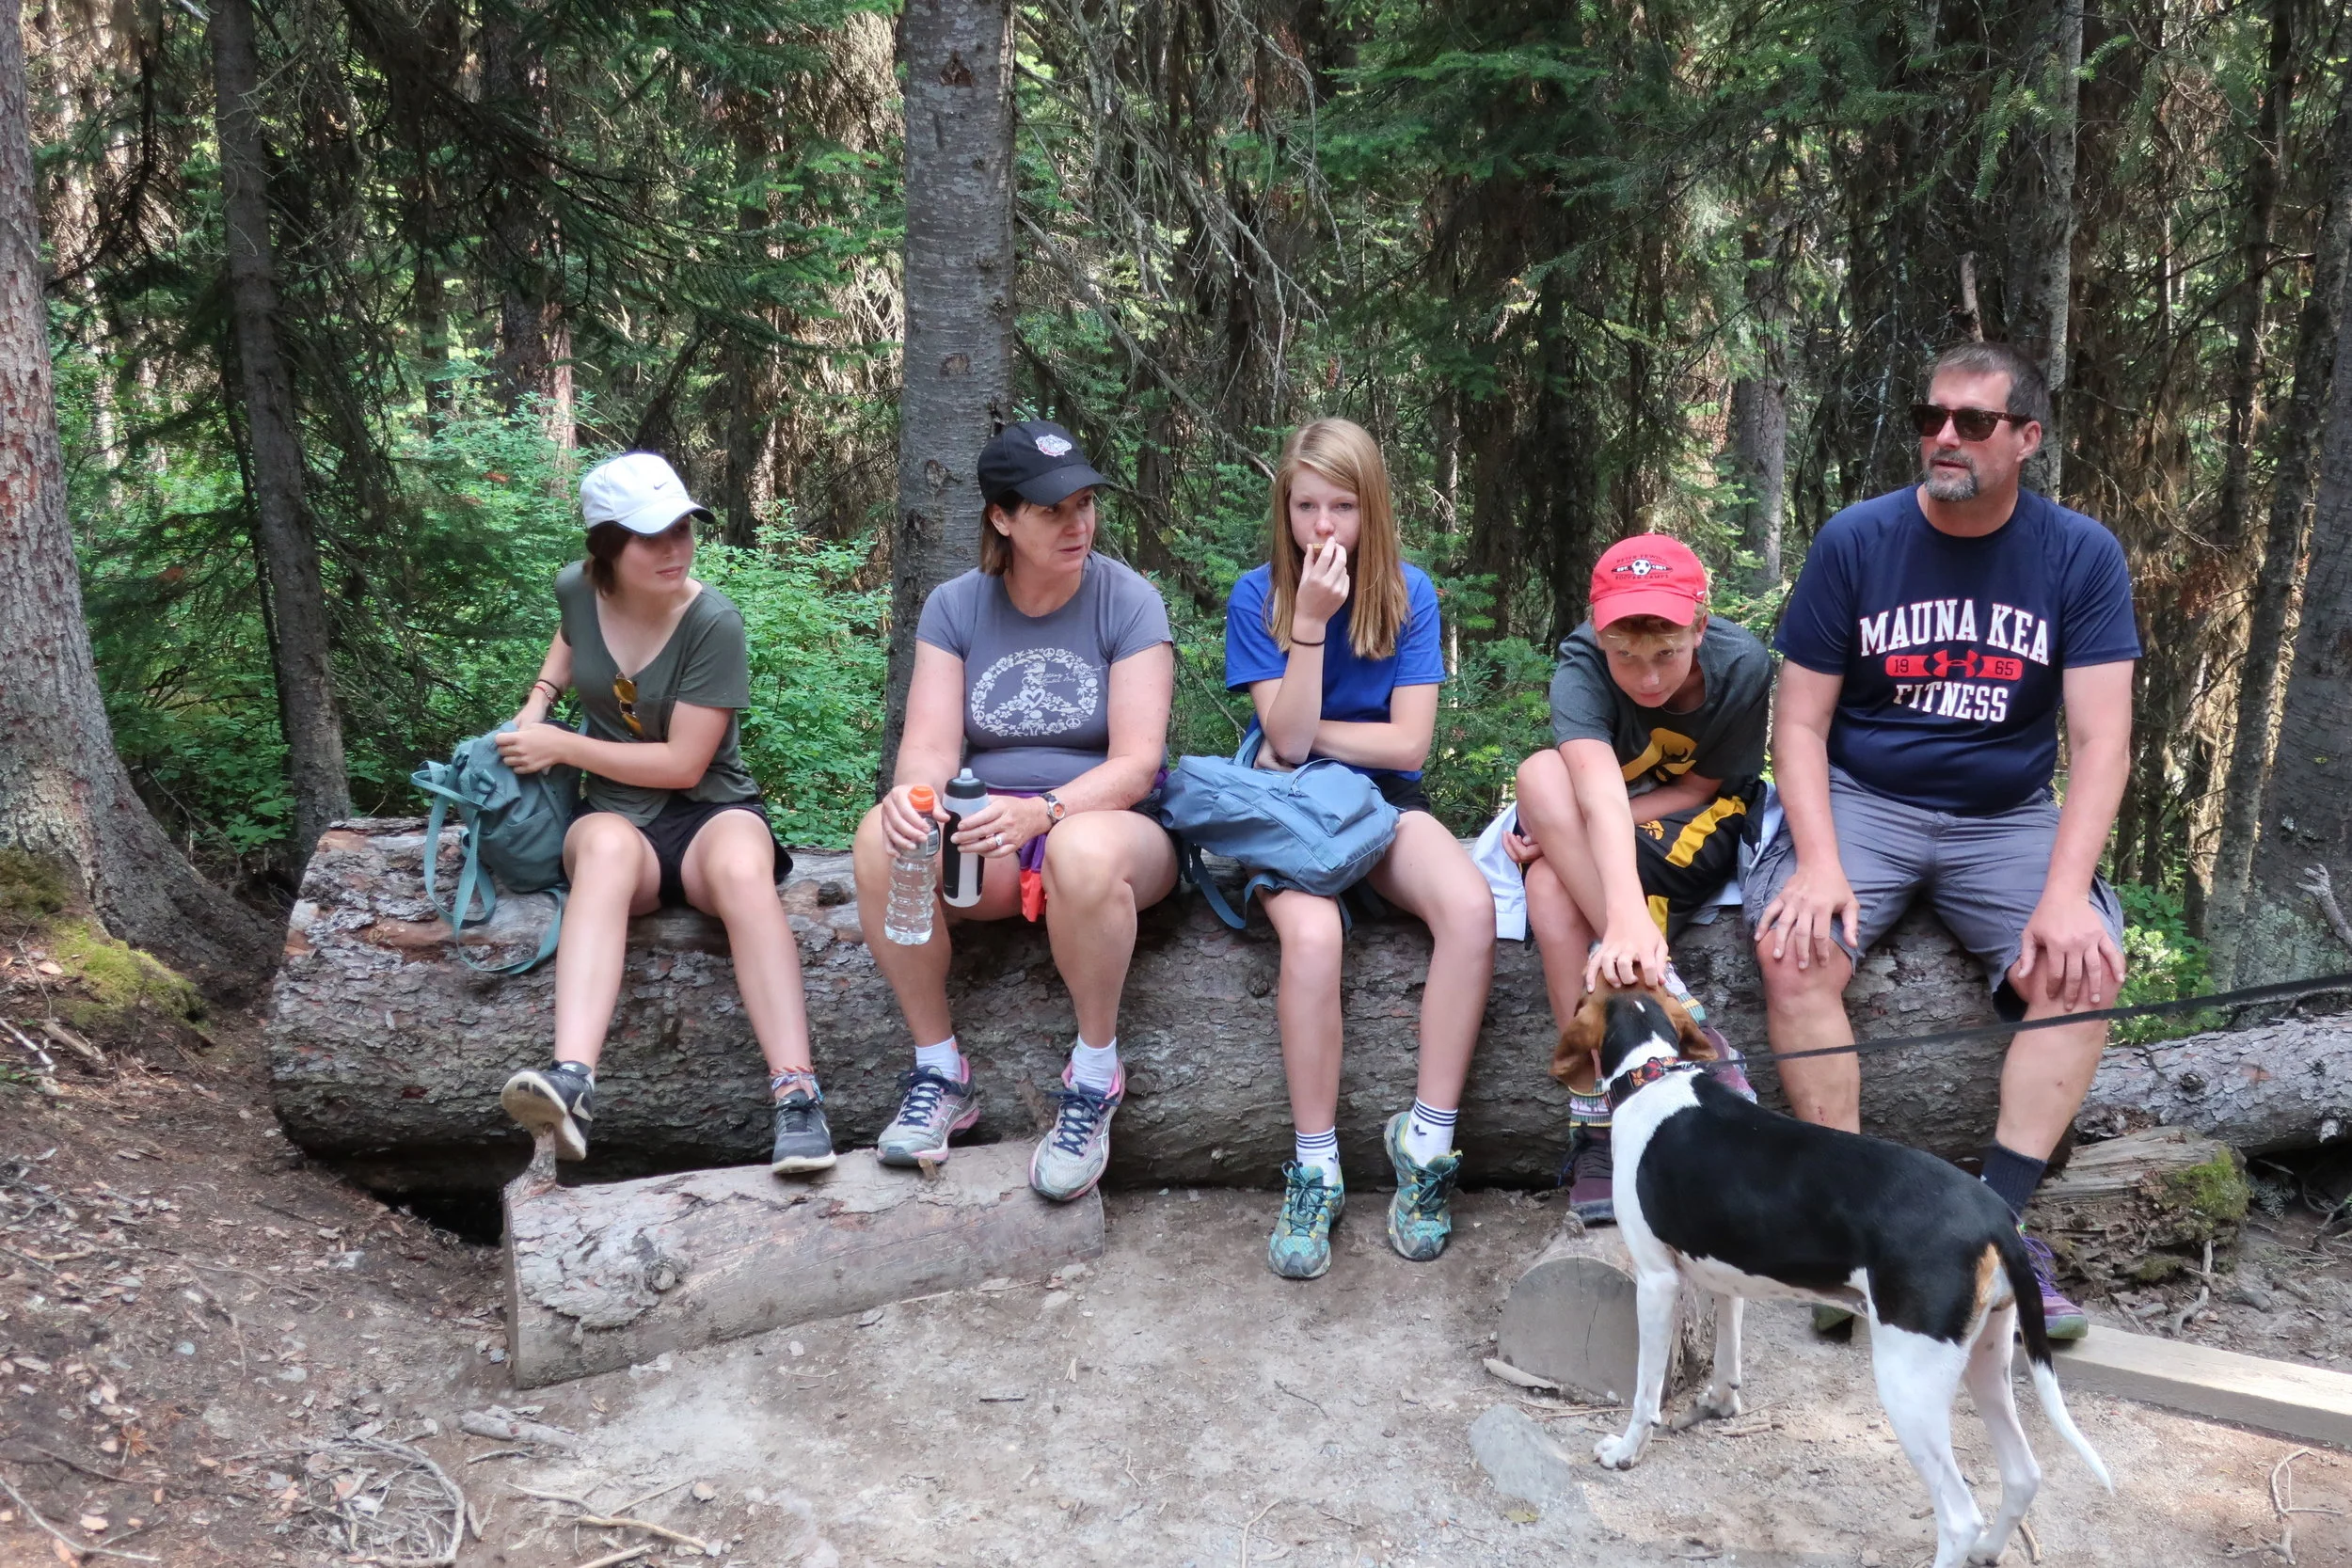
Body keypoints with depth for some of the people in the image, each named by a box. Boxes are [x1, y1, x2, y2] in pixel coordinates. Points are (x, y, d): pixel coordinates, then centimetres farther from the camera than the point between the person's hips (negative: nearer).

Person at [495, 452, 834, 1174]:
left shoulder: (714, 622, -14)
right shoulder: (578, 588, 0)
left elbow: (683, 764, -14)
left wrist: (562, 747, -12)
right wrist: (539, 700, 11)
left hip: (710, 811, -2)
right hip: (618, 817, 2)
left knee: (742, 869, -40)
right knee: (607, 847, -37)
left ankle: (797, 1098, -45)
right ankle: (571, 1085, -57)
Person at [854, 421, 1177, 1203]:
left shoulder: (1128, 601, -6)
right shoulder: (955, 606, 3)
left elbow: (1136, 761, -14)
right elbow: (930, 746, -6)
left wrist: (1042, 811, -34)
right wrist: (913, 795, -32)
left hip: (1111, 823, -3)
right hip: (987, 835, 3)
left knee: (1083, 849, -40)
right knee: (881, 836, -29)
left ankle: (1094, 1077, -17)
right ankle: (939, 1069, -12)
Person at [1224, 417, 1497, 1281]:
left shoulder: (1408, 592, 0)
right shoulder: (1257, 596, -3)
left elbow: (1408, 741, -5)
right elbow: (1287, 740, -13)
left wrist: (1305, 732, -6)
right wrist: (1311, 620, -19)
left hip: (1384, 798, 2)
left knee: (1471, 908, -31)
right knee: (1312, 933, -35)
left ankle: (1426, 1146, -20)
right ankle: (1316, 1172, -21)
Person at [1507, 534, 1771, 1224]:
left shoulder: (1741, 664, -22)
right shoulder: (1582, 664, -25)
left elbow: (1695, 790, -13)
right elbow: (1600, 788, -43)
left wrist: (1564, 833, -25)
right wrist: (1626, 913, -60)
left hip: (1695, 826, -2)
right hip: (1588, 831, 2)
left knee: (1554, 885, -32)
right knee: (1541, 773, -35)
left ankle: (1598, 1117, -27)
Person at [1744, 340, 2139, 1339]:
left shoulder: (2080, 555, -2)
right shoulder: (1855, 541, -4)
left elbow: (2099, 740, -7)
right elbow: (1801, 723, -4)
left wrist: (2065, 892, -21)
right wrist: (1819, 865, -20)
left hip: (2008, 816, 1)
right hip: (1861, 799, -1)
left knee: (2085, 966, -25)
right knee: (1793, 948, -29)